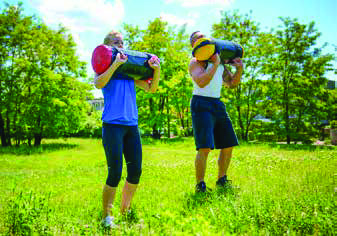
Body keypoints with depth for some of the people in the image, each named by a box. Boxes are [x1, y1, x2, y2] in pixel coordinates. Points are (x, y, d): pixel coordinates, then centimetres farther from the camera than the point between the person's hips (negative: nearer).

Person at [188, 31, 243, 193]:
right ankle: (200, 186, -5)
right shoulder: (195, 62, -4)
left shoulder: (220, 61, 18)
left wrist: (240, 69, 6)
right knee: (205, 148, -16)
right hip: (202, 104, -8)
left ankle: (221, 180, 25)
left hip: (218, 104, 8)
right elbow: (201, 82, -22)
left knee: (228, 146, 10)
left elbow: (232, 84, 22)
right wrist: (215, 64, -18)